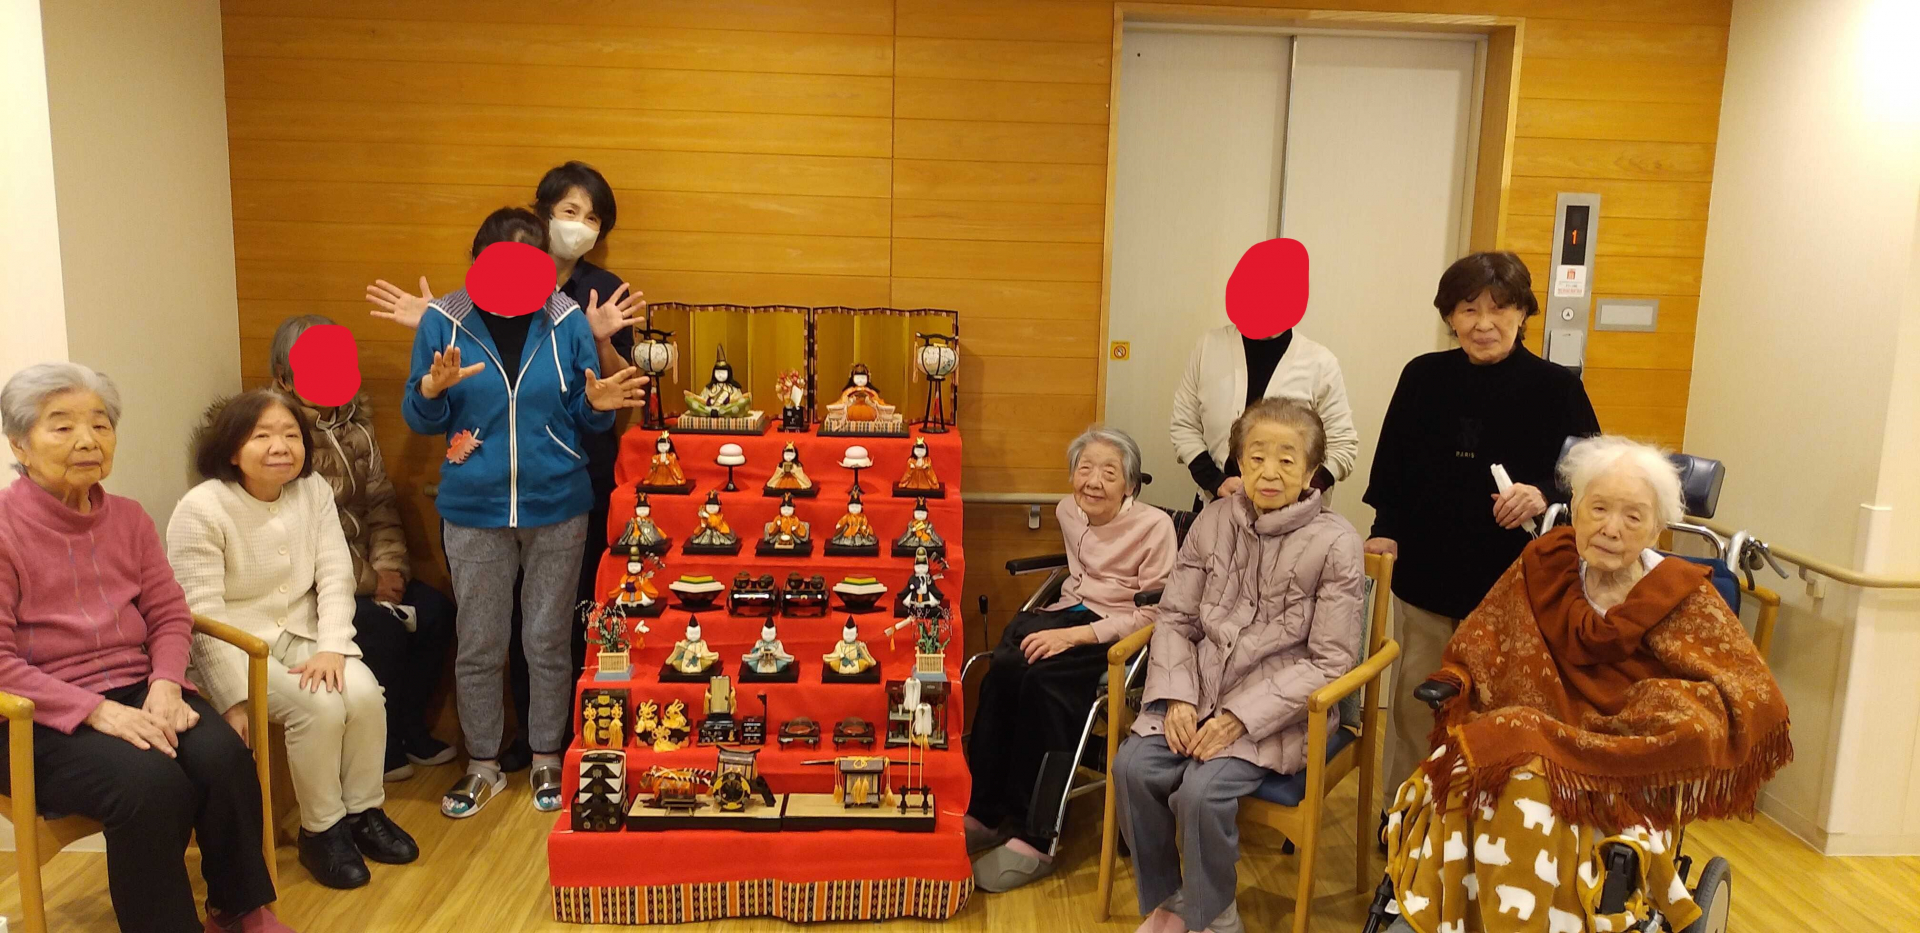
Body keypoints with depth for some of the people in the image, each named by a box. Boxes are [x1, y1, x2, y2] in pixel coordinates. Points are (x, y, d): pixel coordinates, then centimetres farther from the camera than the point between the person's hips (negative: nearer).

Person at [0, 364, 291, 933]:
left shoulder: (128, 518, 8)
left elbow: (170, 615, 8)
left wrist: (165, 684, -12)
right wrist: (95, 710, -23)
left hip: (138, 690, 5)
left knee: (225, 758, -24)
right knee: (152, 785, -32)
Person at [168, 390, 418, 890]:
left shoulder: (314, 491, 0)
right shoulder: (200, 510, -16)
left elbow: (335, 576, -3)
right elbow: (203, 616, -18)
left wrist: (332, 648, -18)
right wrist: (236, 700, -22)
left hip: (303, 635, 5)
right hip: (237, 646, -5)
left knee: (364, 694, -21)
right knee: (320, 706, -26)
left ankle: (364, 811, 0)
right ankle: (322, 830, -6)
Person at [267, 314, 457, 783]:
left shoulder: (353, 425, 10)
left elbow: (381, 504, 9)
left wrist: (390, 566, -7)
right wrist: (366, 582, -18)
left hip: (365, 570, 7)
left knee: (434, 609, -13)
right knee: (384, 628, -24)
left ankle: (410, 728, 4)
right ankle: (380, 745, -3)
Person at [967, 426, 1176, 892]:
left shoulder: (1155, 526, -11)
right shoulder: (1068, 511, 9)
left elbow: (1154, 613, -14)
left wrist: (1076, 635, -22)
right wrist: (1059, 623, 12)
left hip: (1120, 637, -5)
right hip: (1069, 611, 6)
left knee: (1038, 677, -32)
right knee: (1003, 667, -27)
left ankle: (1035, 838, -24)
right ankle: (984, 812, -18)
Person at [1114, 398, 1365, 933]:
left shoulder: (1336, 544, -11)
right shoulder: (1214, 521, 1)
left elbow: (1330, 661, -11)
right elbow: (1175, 617, 6)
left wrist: (1240, 717, -18)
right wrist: (1178, 696, -11)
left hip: (1279, 707, -4)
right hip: (1201, 689, 4)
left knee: (1202, 791, -24)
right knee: (1133, 767, -17)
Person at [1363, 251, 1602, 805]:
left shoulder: (1556, 389, -4)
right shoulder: (1423, 377, 3)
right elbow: (1390, 464, 9)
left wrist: (1544, 494, -23)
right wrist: (1386, 530, 1)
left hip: (1513, 584, -2)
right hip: (1426, 573, 2)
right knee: (1414, 704, 12)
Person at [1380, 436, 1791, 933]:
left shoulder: (1683, 599, -2)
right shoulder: (1542, 565, 4)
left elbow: (1754, 700, -10)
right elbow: (1483, 639, 14)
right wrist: (1454, 683, -11)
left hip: (1627, 775, -2)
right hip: (1525, 734, 3)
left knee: (1531, 795, -33)